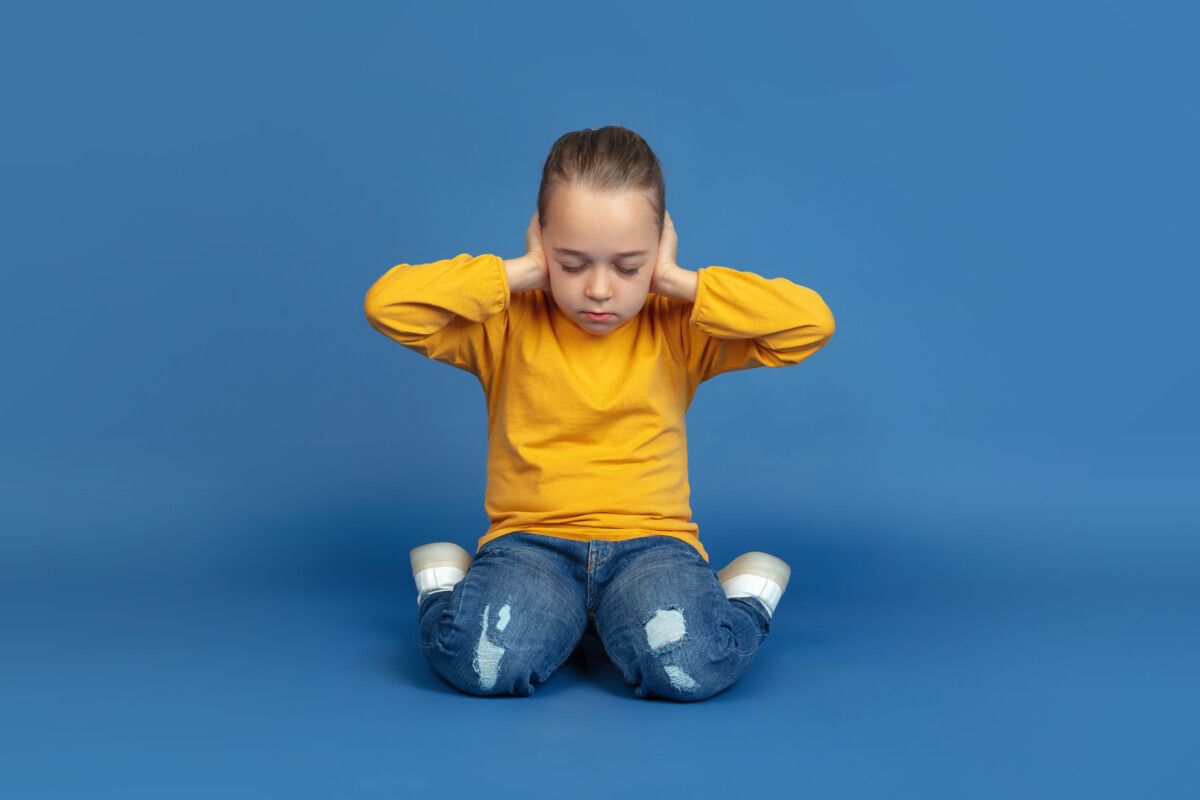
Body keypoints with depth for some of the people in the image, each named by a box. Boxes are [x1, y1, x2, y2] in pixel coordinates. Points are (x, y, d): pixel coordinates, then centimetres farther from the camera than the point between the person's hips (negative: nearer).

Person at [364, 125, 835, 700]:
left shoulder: (678, 333, 5)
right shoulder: (508, 326, 4)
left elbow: (811, 323, -7)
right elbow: (388, 303, -11)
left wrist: (678, 283, -6)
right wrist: (519, 273, -8)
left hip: (651, 540, 0)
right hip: (531, 542, 0)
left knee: (691, 664, -32)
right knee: (481, 661, -32)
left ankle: (745, 594, 1)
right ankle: (447, 585, 2)